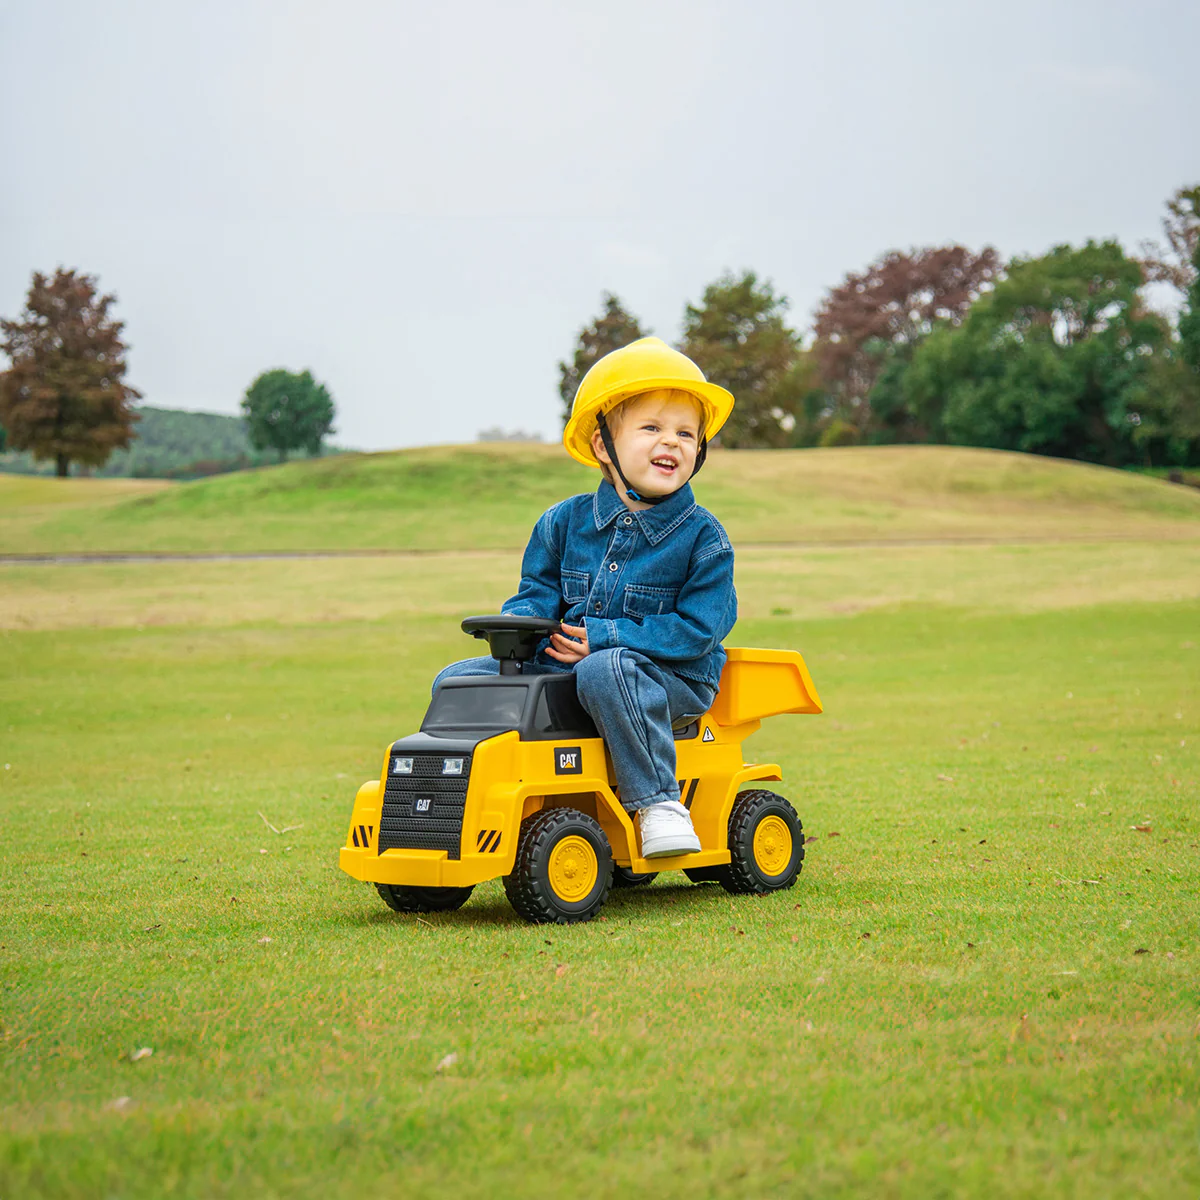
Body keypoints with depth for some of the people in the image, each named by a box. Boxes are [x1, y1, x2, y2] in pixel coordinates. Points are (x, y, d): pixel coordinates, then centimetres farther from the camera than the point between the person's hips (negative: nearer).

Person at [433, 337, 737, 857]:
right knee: (457, 680, -7)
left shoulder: (702, 537, -6)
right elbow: (537, 592, 13)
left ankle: (656, 801, -31)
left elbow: (695, 630, -12)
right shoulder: (563, 522, 7)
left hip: (669, 678, -5)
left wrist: (602, 637, -19)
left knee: (605, 670, -40)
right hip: (562, 670, 5)